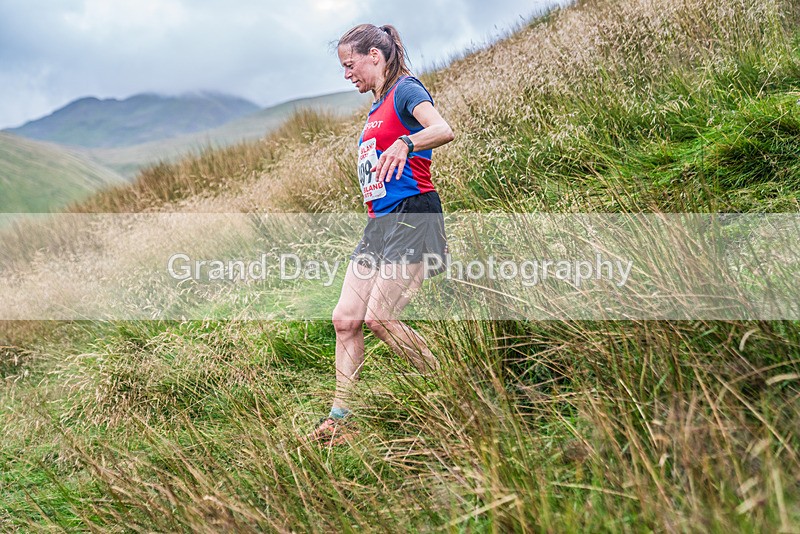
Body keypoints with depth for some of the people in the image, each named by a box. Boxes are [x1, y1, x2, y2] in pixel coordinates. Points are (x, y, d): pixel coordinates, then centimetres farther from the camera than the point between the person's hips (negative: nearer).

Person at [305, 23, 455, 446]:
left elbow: (444, 130, -24)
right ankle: (340, 418, 9)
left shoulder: (405, 90, -5)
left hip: (411, 215, -9)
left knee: (379, 317, -15)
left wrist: (404, 144, -42)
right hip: (379, 224, 9)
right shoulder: (377, 109, 22)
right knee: (345, 318, 1)